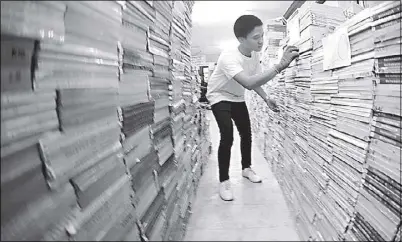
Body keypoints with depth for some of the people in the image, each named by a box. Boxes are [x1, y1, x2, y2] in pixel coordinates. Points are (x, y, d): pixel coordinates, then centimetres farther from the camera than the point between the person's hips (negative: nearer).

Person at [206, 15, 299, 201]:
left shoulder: (254, 55, -11)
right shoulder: (228, 57, -37)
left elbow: (254, 81, 5)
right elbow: (248, 83, -51)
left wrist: (266, 99, -9)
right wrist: (280, 65, -55)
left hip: (237, 98, 7)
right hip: (219, 97, -7)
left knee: (246, 133, 10)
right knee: (227, 137, -19)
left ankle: (246, 168, 33)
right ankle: (224, 181, -5)